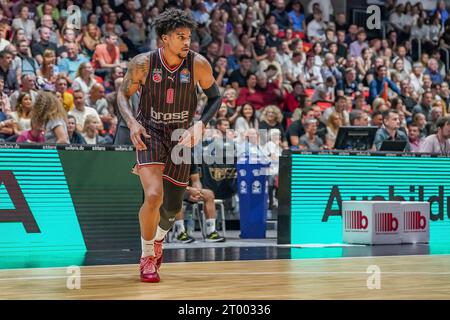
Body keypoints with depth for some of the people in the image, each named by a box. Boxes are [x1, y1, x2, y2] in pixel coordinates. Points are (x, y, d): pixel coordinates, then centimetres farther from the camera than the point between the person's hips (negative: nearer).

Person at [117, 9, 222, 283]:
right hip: (149, 134, -3)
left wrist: (201, 124, -15)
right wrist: (132, 122, -16)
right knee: (154, 195, -23)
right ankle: (147, 257, -1)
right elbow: (123, 94, 1)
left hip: (181, 137, 3)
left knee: (173, 205, 11)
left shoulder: (198, 64, -12)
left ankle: (158, 238, 48)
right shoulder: (144, 63, -13)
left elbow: (216, 97, 2)